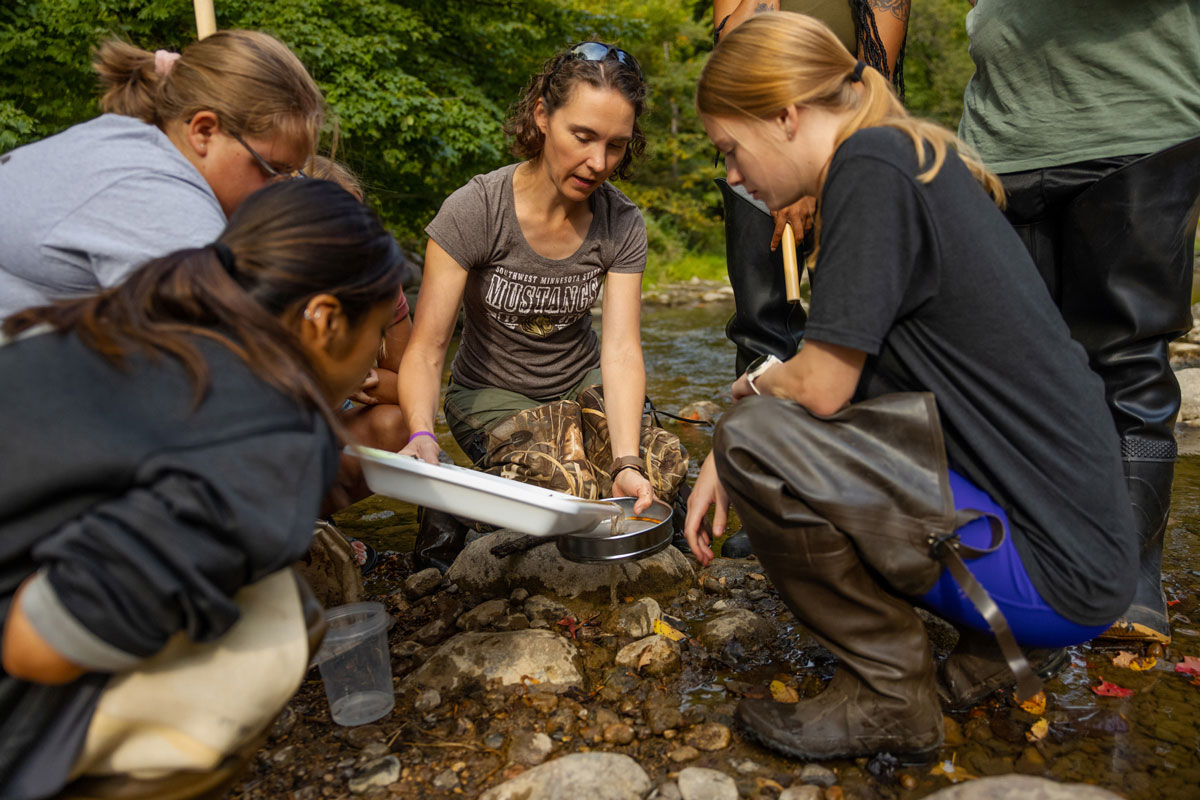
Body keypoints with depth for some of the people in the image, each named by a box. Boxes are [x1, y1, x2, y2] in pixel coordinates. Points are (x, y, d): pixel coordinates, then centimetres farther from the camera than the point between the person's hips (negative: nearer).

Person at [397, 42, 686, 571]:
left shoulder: (621, 224, -11)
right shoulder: (473, 211, -21)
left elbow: (621, 350, -20)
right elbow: (425, 351, -24)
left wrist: (626, 463, -35)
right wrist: (422, 436, -45)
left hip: (583, 384, 4)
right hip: (492, 394, -3)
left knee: (664, 464, -23)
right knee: (564, 483, -31)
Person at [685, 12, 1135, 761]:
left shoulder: (873, 165, -17)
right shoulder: (917, 159, 12)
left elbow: (821, 387, -19)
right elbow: (832, 373, 15)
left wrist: (753, 386, 4)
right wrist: (728, 457, 11)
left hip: (1052, 563, -10)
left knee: (756, 441, -18)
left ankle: (889, 699, 1)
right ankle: (1005, 645, 16)